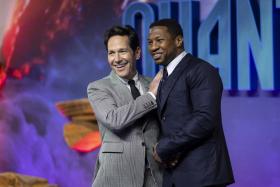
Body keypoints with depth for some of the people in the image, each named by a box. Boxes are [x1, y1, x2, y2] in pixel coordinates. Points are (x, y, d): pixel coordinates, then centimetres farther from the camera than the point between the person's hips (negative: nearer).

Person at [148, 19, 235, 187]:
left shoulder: (201, 71, -10)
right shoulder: (165, 78, 18)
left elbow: (205, 119, -21)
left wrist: (164, 148, -14)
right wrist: (161, 148, -4)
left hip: (201, 172, -8)